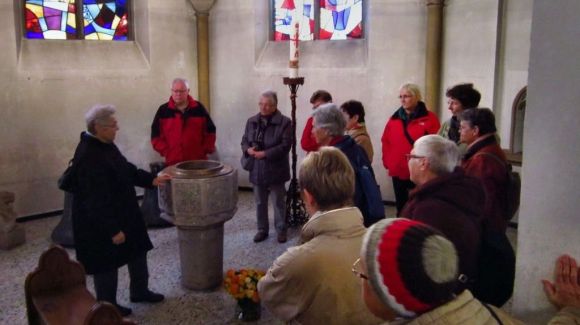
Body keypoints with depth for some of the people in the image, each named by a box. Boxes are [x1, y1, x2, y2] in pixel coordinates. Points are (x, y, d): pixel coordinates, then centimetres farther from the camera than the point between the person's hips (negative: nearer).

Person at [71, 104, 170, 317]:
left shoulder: (105, 145, 1)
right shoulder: (88, 157, -29)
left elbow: (127, 170, 14)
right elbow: (96, 200, -29)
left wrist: (151, 180, 4)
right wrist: (113, 230, -24)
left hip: (122, 213, 10)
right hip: (101, 223, -10)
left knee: (138, 251, 20)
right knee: (107, 264, 9)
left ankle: (140, 291, 40)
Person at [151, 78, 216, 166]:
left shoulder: (199, 108, 5)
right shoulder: (163, 110, 4)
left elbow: (210, 131, 8)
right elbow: (156, 135, 4)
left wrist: (205, 150, -1)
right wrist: (166, 152, -7)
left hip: (198, 161, 1)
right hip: (173, 162, 0)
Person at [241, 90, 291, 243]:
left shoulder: (284, 122, -10)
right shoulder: (252, 121, 6)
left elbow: (285, 146, -16)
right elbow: (244, 141, 11)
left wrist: (265, 154, -22)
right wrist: (248, 150, -13)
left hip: (276, 170, -4)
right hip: (257, 169, 4)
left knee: (279, 202, 9)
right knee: (260, 202, 14)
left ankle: (281, 230, 23)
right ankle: (262, 229, 28)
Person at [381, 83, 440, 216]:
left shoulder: (429, 118, -3)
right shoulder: (394, 119, 10)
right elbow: (385, 142, 11)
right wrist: (388, 162, 2)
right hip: (398, 172, 4)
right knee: (401, 206, 15)